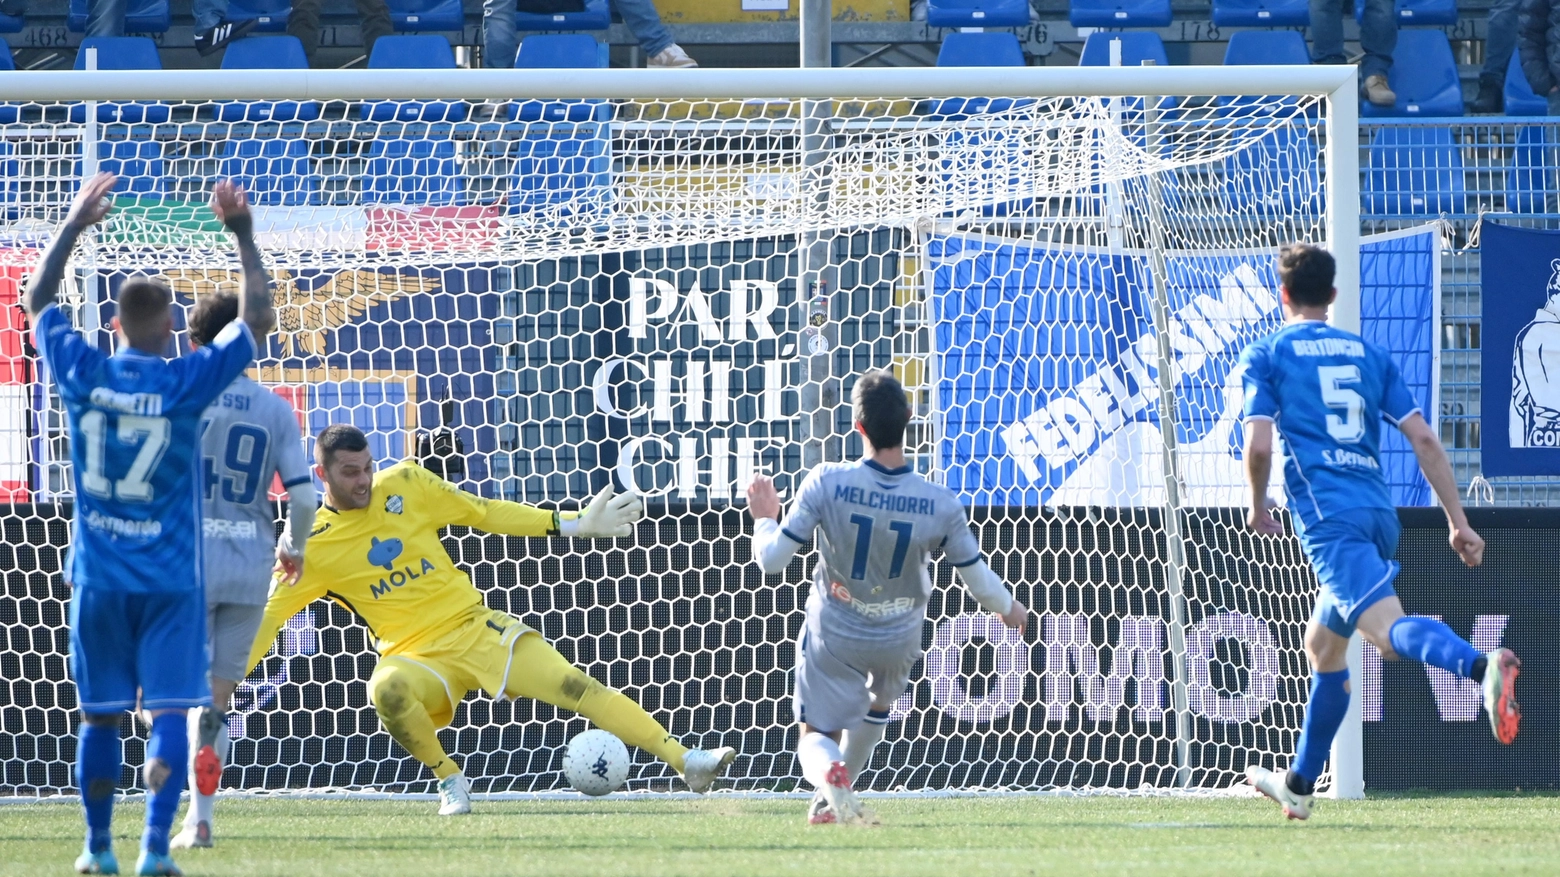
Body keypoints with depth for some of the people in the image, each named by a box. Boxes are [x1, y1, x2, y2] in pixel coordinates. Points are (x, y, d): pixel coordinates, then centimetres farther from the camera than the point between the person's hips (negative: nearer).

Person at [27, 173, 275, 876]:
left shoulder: (82, 373, -3)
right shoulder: (187, 381, -10)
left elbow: (38, 300, 15)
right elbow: (258, 318, 1)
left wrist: (75, 224, 22)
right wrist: (242, 235, 8)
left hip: (98, 577, 3)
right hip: (170, 579, -3)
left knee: (99, 715, 11)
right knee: (167, 711, -5)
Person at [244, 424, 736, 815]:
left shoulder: (404, 485, 2)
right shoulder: (314, 547, -4)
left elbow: (485, 513, 10)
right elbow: (269, 616, -1)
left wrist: (575, 525, 7)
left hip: (474, 624, 2)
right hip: (418, 655, -2)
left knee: (577, 687, -13)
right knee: (387, 689, -37)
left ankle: (685, 761, -15)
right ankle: (450, 781, -14)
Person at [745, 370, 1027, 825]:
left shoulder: (827, 483, -26)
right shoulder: (941, 505, -23)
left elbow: (772, 559, -21)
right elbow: (980, 581, -11)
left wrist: (764, 520, 2)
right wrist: (1009, 608, 12)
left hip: (834, 637, -2)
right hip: (900, 641, 2)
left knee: (816, 736, 12)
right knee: (878, 705, 34)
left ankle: (830, 773, -23)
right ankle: (828, 801, 39)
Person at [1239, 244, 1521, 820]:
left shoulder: (1266, 355, 6)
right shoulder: (1368, 354, 19)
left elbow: (1258, 445, -6)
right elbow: (1424, 439, 11)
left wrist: (1258, 506, 13)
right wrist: (1458, 523, 11)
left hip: (1327, 515, -6)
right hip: (1379, 513, 6)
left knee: (1390, 630, -26)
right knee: (1323, 646, 24)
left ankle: (1483, 666, -56)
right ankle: (1298, 785, 32)